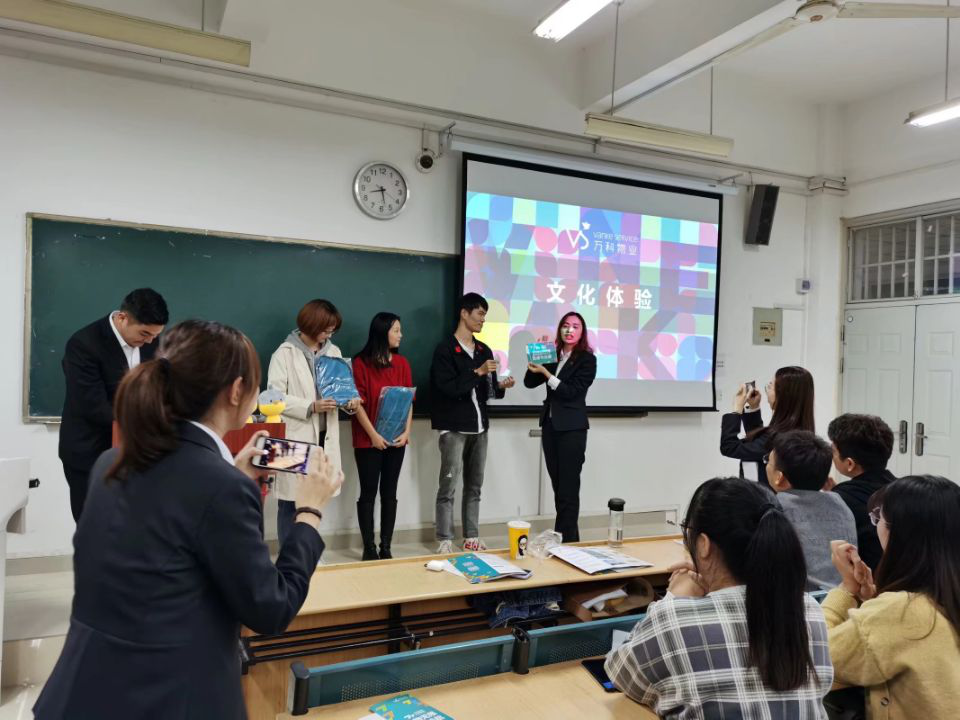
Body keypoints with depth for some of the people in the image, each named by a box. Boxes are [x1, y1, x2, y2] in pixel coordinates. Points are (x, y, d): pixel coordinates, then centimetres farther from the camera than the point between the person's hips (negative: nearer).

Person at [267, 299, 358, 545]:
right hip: (295, 439, -5)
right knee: (291, 500, 2)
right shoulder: (285, 353, -6)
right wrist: (310, 407, -21)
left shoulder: (333, 351, 10)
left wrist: (349, 399, -5)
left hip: (324, 437, 5)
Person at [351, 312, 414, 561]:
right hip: (368, 439, -4)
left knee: (389, 493, 8)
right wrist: (373, 434, -14)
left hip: (396, 439, 4)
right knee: (368, 493, 2)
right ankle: (369, 548, 11)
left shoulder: (402, 363, 8)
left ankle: (386, 547, 15)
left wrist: (407, 431, -6)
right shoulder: (361, 363, -6)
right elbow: (358, 402, -9)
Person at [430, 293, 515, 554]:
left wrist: (500, 386, -6)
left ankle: (471, 538, 18)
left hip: (479, 427, 6)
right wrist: (477, 372, -20)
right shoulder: (445, 350, -7)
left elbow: (488, 391, 15)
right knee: (449, 487, -4)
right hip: (454, 428, -6)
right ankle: (445, 541, 3)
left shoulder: (484, 351, 13)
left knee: (474, 486, 10)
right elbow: (447, 388, -17)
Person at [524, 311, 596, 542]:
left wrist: (545, 372, -18)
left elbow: (571, 391, -14)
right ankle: (563, 537, 20)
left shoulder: (587, 359, -6)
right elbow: (529, 382, 7)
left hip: (572, 428, -6)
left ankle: (567, 540, 2)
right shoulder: (553, 355, 9)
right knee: (558, 486, 11)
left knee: (569, 487, -3)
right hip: (550, 425, 6)